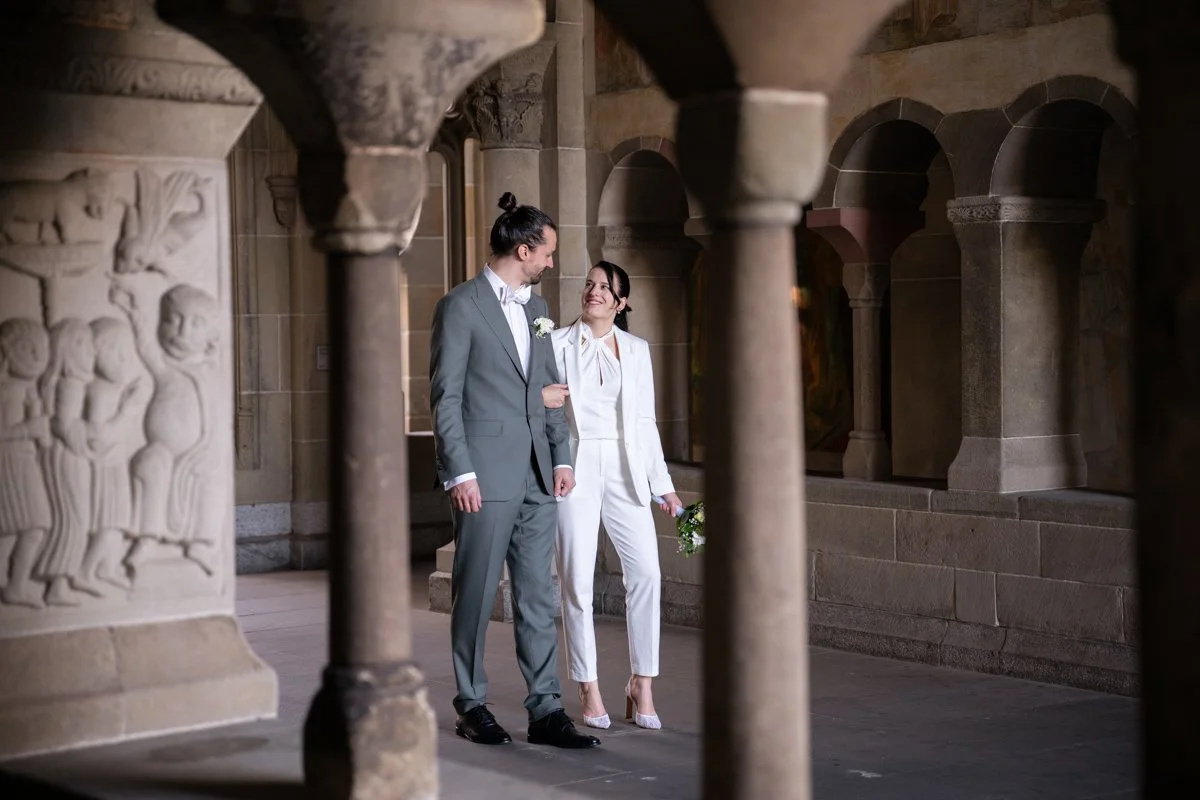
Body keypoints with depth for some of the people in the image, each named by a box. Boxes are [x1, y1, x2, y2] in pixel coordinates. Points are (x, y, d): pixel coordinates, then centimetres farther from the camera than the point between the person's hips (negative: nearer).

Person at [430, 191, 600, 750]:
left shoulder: (535, 307, 16)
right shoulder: (461, 307, -6)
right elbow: (445, 398, -9)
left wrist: (562, 456, 9)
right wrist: (459, 473, -14)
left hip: (536, 475, 7)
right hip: (485, 475, -7)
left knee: (538, 597, 6)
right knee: (476, 594, 3)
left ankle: (545, 710, 9)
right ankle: (471, 705, 15)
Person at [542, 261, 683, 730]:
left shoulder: (636, 351, 12)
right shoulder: (558, 344, 5)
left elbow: (646, 422, 12)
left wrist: (663, 485, 7)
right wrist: (539, 395, -16)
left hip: (626, 469, 2)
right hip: (576, 467, -2)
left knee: (645, 572, -10)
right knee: (577, 580, -3)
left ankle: (642, 685, 0)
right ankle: (588, 690, 7)